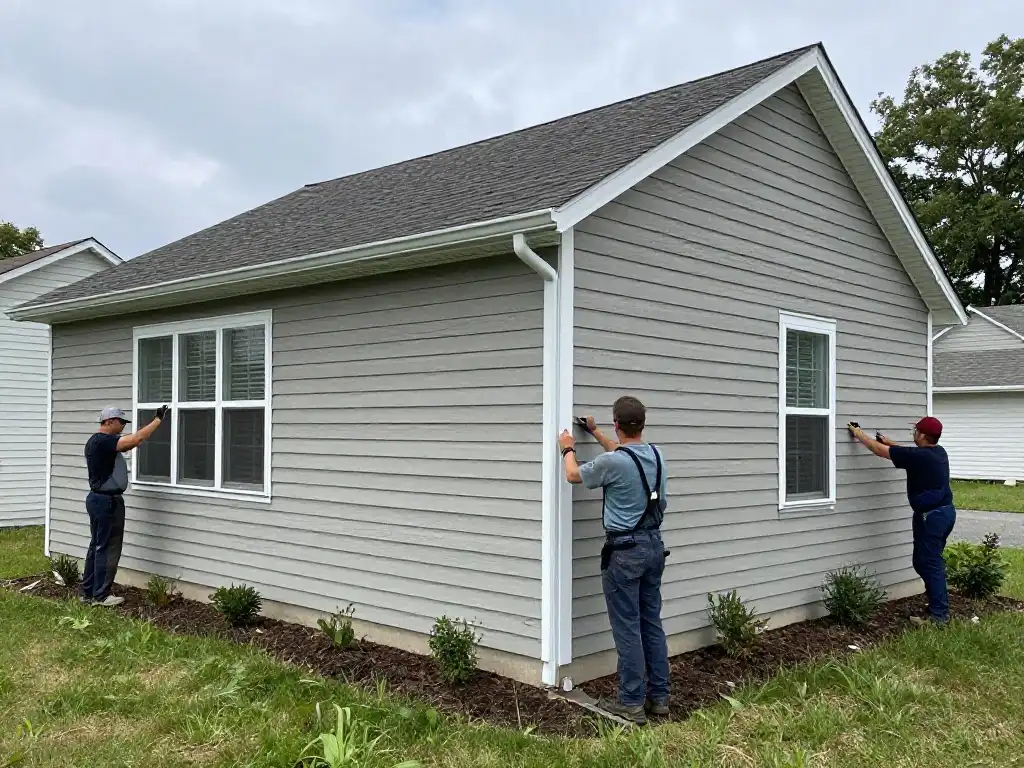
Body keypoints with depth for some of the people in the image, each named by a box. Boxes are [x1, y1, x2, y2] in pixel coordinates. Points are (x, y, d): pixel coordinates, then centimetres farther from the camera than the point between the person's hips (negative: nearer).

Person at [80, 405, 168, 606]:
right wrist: (158, 420, -23)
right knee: (108, 549, -3)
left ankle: (87, 591, 21)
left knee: (97, 546, 15)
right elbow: (135, 439, -28)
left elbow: (126, 444, 22)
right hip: (107, 501, -11)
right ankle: (101, 596, 3)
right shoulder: (103, 441, -20)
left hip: (98, 499, 11)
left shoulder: (97, 441, 13)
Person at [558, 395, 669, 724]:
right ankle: (659, 696, 20)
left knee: (627, 628, -1)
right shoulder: (656, 455, 3)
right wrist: (595, 433, 38)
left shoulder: (611, 462, -19)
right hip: (654, 546, 7)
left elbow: (573, 475, 1)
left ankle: (632, 702, 5)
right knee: (652, 623, 14)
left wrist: (568, 449, 20)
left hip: (624, 551, -7)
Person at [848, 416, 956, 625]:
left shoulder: (919, 457, -19)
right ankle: (939, 603, 24)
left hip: (931, 516, -9)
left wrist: (859, 434, 3)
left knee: (929, 564, -3)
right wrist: (888, 442, 29)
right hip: (946, 511, 9)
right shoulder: (938, 452, 6)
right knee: (928, 561, 18)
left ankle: (939, 614, 0)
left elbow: (879, 450, -11)